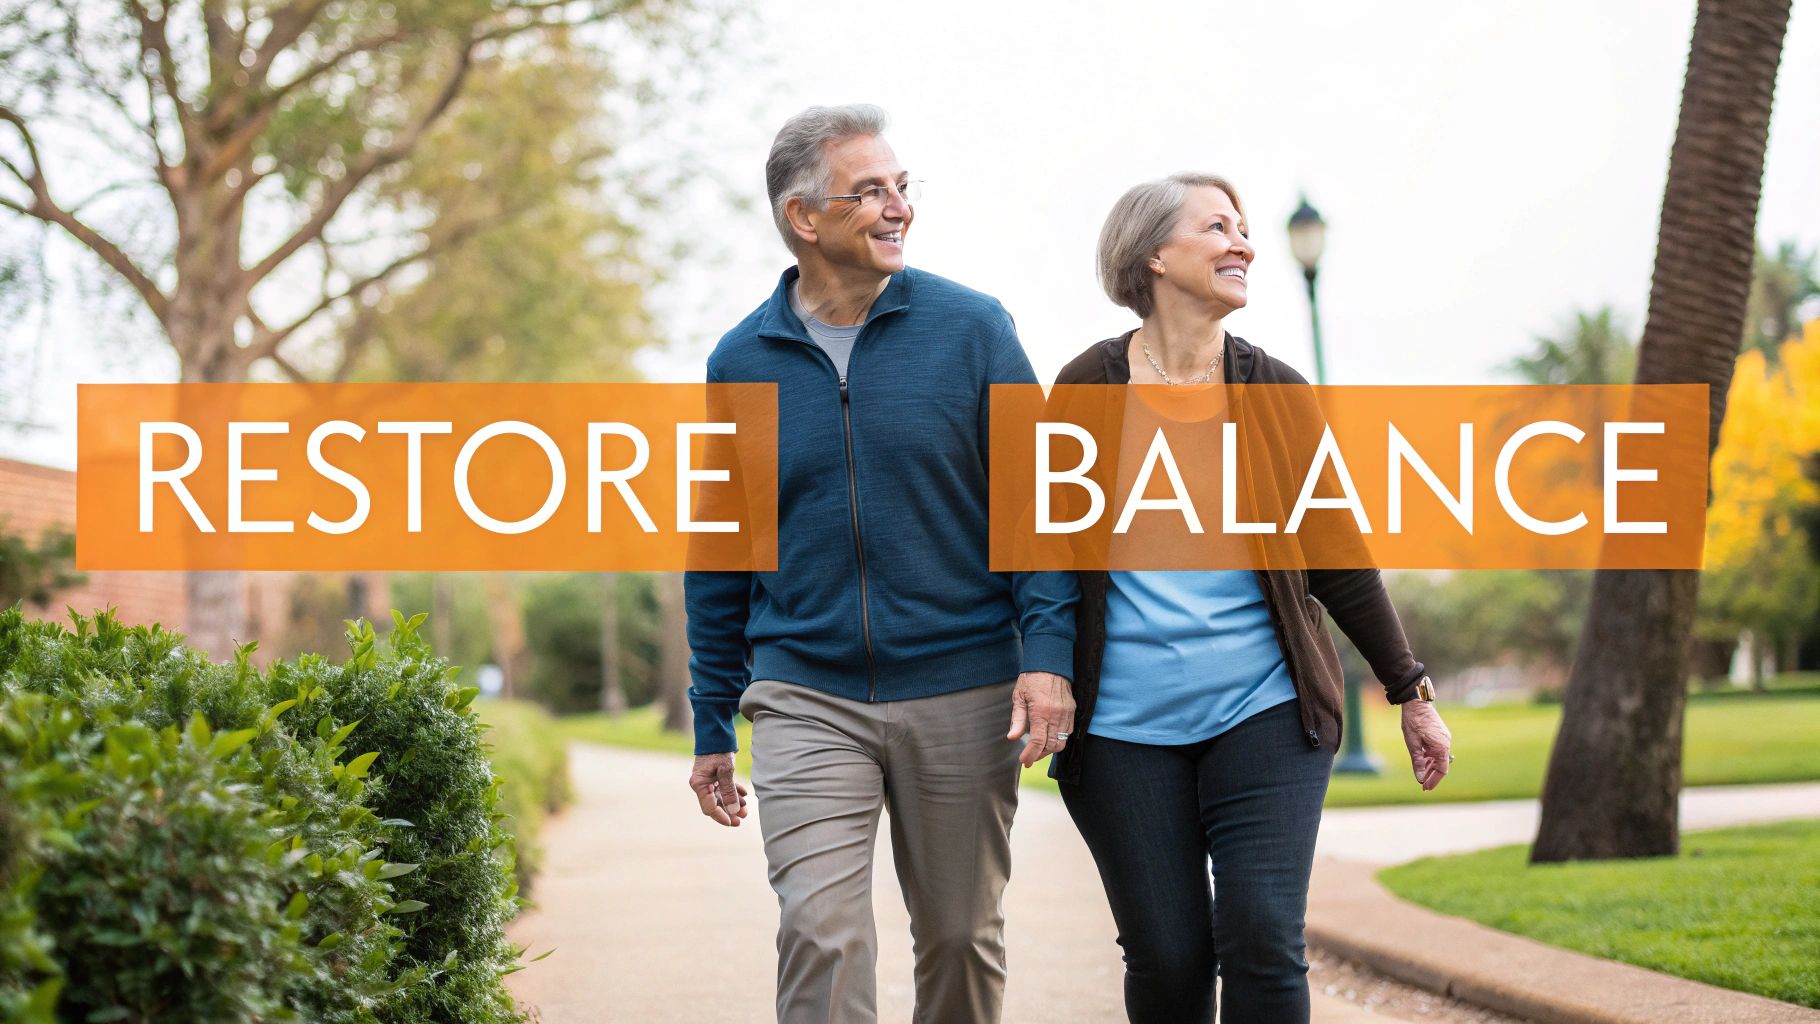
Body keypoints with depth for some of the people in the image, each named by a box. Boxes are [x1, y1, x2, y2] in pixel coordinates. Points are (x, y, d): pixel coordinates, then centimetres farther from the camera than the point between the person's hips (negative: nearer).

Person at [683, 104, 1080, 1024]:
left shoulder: (971, 328, -1)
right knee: (820, 932, -14)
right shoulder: (741, 361, 4)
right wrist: (711, 727, 11)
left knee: (961, 938, 10)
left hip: (962, 696, 0)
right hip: (806, 697, 0)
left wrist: (1048, 653, -14)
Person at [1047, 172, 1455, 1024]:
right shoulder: (1088, 388, 1)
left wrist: (1410, 690, 12)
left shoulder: (1276, 394, 5)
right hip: (1126, 729, -1)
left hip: (1263, 713, 1)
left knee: (1263, 943, -9)